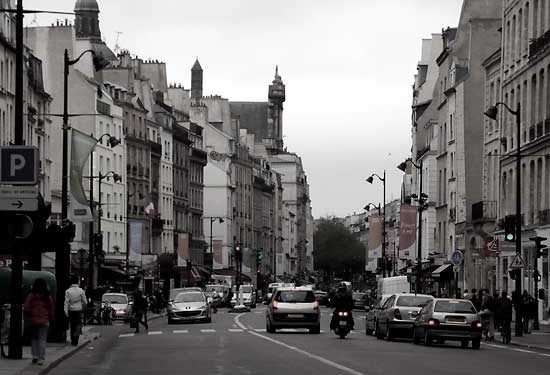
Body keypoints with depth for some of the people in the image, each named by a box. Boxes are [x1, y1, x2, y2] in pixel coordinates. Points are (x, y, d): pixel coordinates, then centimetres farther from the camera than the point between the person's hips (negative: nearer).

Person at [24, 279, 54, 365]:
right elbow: (51, 310, 1)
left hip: (33, 320, 0)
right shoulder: (48, 297, -2)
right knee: (42, 340, 1)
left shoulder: (31, 296, -6)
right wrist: (51, 318, 15)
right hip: (44, 321, 0)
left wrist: (30, 315, 10)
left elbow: (26, 309, -7)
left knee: (34, 338, 15)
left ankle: (35, 356, 10)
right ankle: (41, 358, -5)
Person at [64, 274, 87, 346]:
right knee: (78, 324, 6)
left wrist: (66, 311, -11)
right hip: (78, 310, -1)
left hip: (71, 310, 2)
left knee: (72, 325, 12)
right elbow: (85, 302, 0)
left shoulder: (68, 291, -6)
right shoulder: (81, 291, -7)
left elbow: (66, 302, -11)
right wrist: (83, 308, 21)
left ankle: (73, 341, 17)